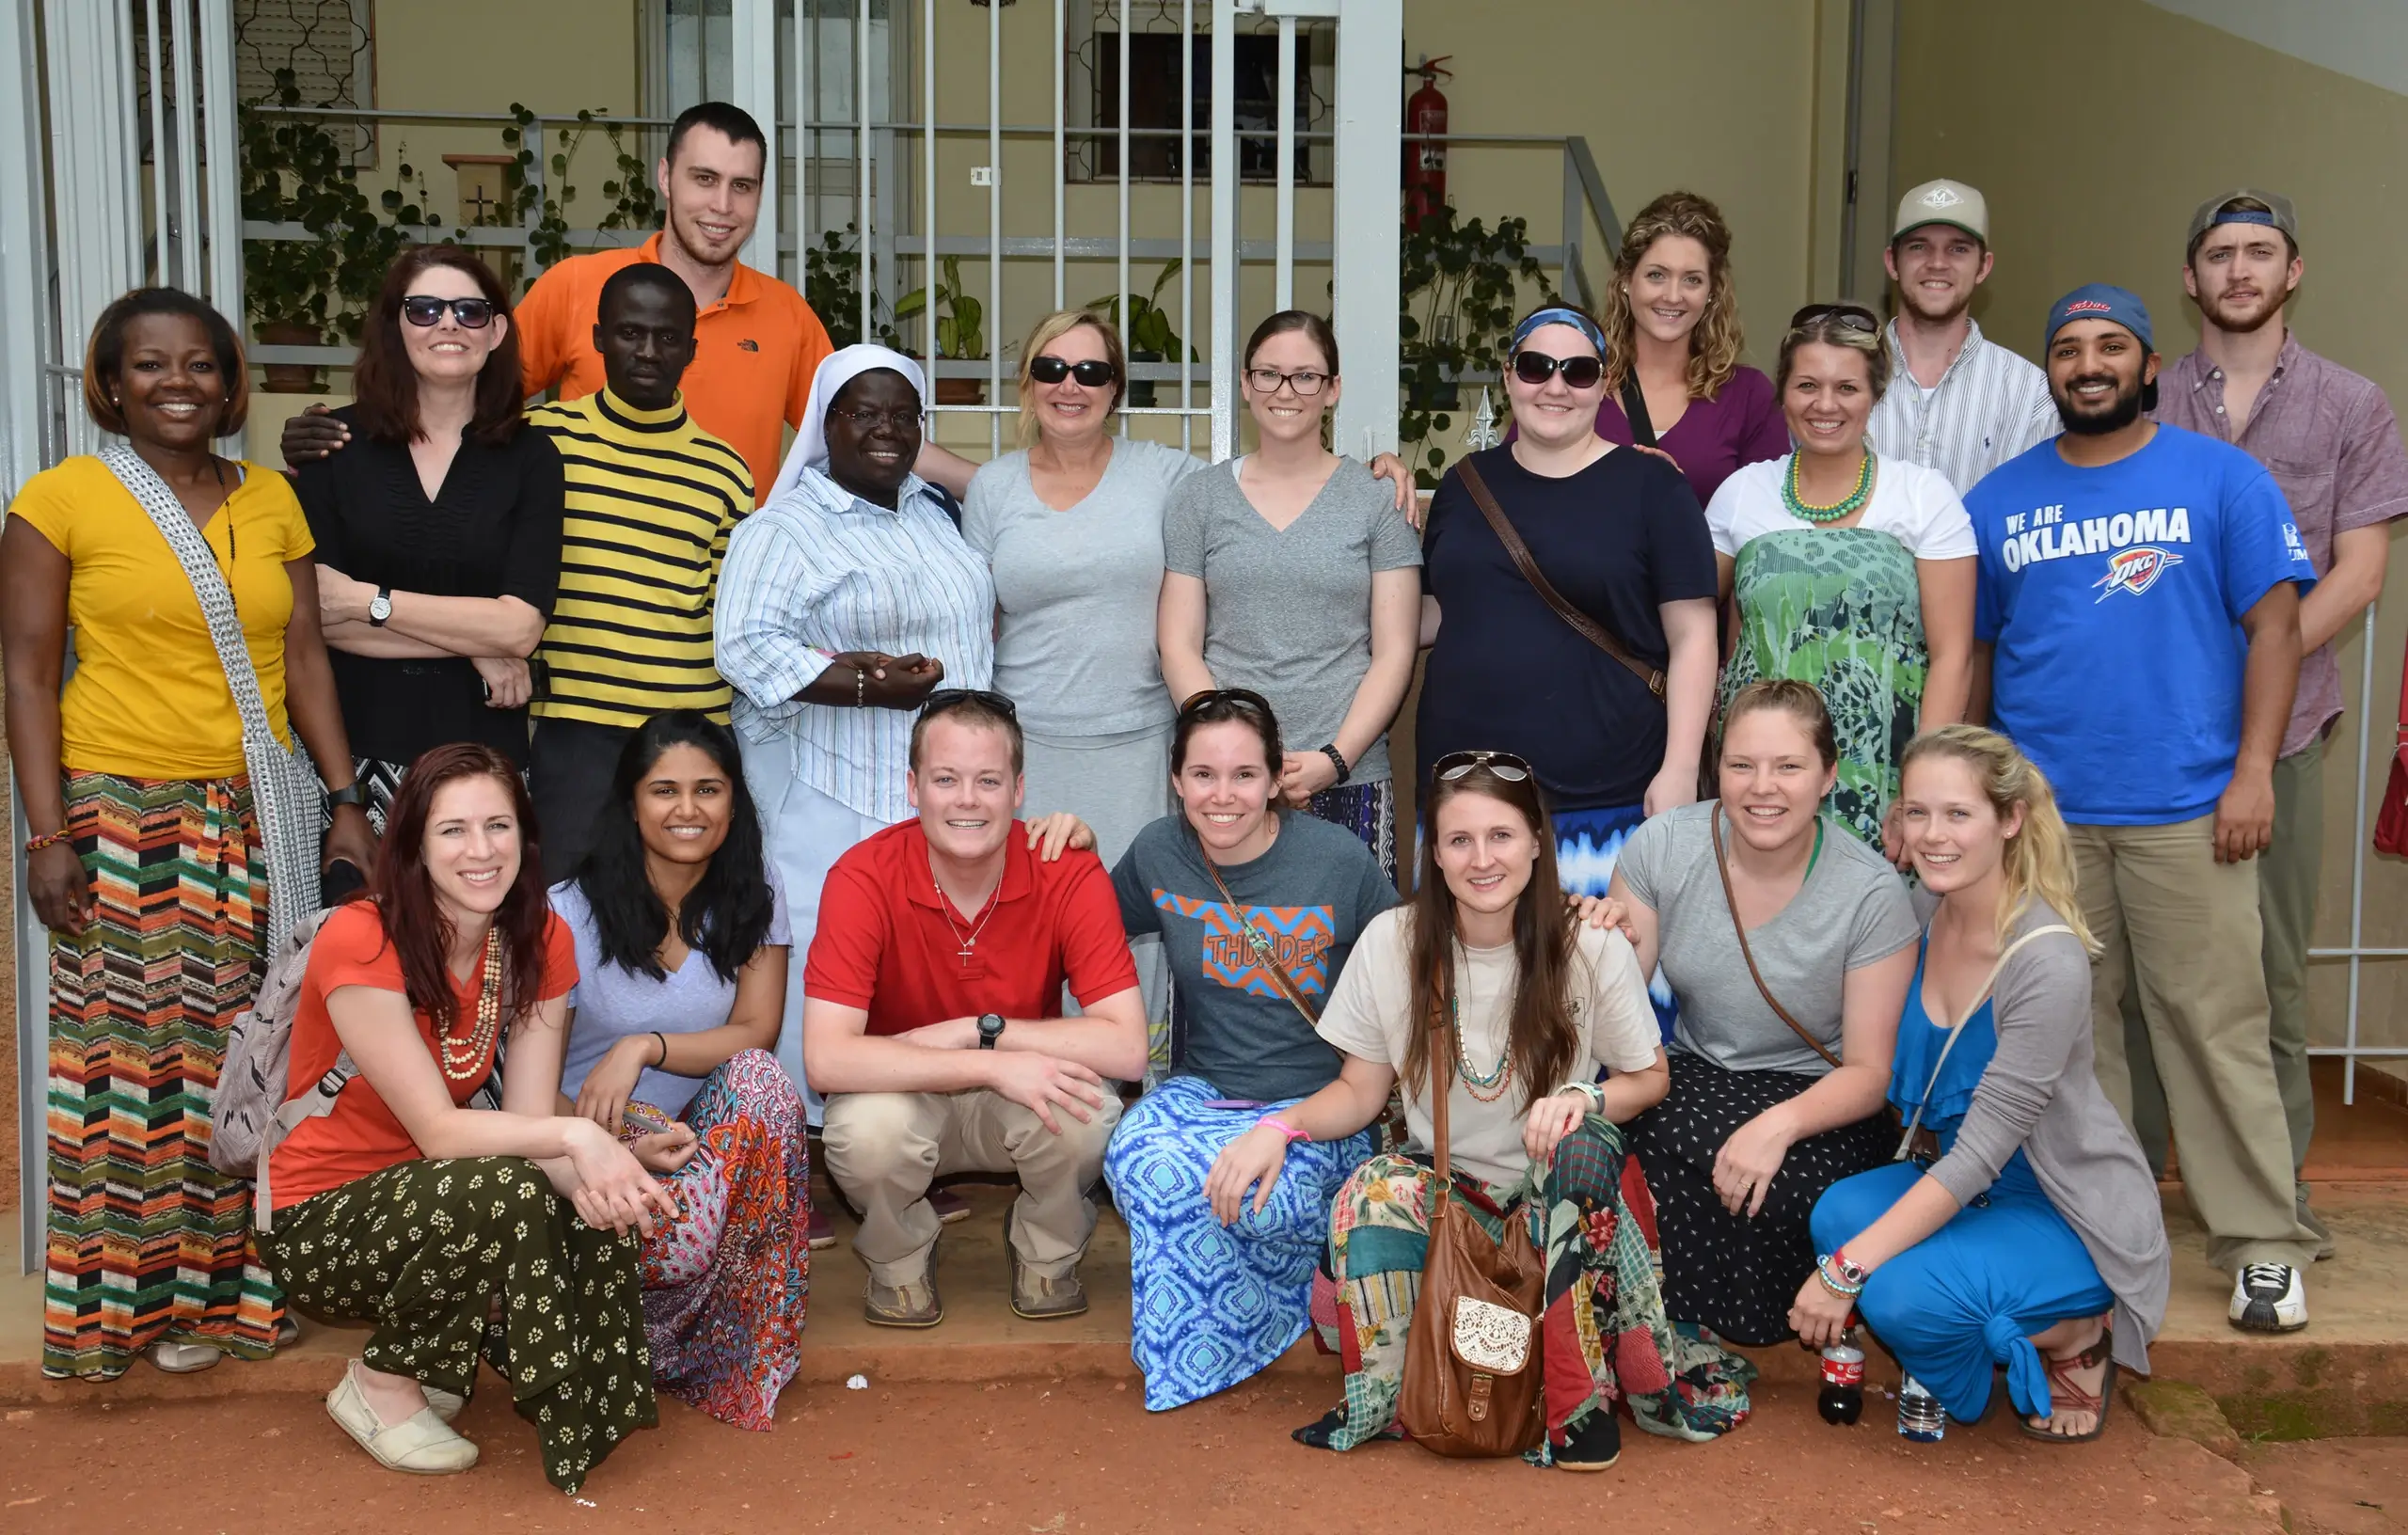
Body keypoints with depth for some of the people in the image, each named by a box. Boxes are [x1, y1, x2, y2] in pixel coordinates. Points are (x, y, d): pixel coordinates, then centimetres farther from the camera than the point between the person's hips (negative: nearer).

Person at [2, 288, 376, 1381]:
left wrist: (346, 799, 4)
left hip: (257, 819, 4)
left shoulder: (270, 499, 11)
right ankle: (137, 1301, 12)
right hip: (123, 812, -4)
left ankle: (232, 1280, 17)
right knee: (134, 1054, -1)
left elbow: (304, 656, 10)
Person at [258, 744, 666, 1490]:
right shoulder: (359, 943, -24)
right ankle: (382, 1383, -7)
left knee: (603, 1211, -21)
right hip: (316, 1221, -6)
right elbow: (438, 1130, -27)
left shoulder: (541, 942, -6)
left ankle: (440, 1363, 6)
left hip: (426, 1194, 6)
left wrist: (592, 1173, -32)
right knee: (501, 1192, -34)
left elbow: (529, 1122, -11)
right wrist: (575, 1134, -39)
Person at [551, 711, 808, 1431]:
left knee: (759, 1080, -31)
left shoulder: (750, 893, 0)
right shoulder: (571, 913, -8)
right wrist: (598, 1133, -27)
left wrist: (644, 1047, -23)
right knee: (679, 1245, -35)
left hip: (710, 1133, 3)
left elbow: (756, 1034, -7)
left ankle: (738, 1344, -17)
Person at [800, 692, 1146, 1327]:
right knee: (864, 1127, -34)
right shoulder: (864, 878, -21)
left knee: (1088, 1113, -31)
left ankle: (1046, 1252, 4)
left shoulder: (1071, 873, -19)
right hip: (903, 1097, 0)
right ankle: (900, 1258, 2)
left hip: (1019, 1104, 1)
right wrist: (994, 1066, -36)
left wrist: (976, 1029, -28)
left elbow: (1126, 1047, -25)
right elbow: (826, 1057, -31)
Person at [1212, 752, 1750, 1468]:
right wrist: (1280, 1126, -20)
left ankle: (1580, 1396, -19)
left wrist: (1584, 1097, -21)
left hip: (1558, 1193, 0)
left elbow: (1649, 1078, 2)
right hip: (1441, 1186, 0)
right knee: (1368, 1195, -33)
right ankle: (1382, 1397, -11)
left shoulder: (1593, 948, -9)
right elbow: (1360, 1090, 0)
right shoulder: (1391, 942, -6)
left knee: (1584, 1143, -34)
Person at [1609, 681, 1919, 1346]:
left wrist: (1780, 1124, -30)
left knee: (1771, 1186, -34)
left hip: (1820, 1101, -2)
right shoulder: (1662, 847, -7)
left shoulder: (1872, 893, -15)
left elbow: (1871, 1071, -10)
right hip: (1696, 1076, 3)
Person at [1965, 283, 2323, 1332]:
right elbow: (1970, 651, 11)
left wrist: (2254, 771, -9)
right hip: (2039, 812, 3)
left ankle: (2262, 1245, 9)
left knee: (2219, 1028, -1)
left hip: (2187, 810, -2)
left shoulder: (2220, 478, 3)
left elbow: (2275, 623, -1)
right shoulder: (2001, 500, 10)